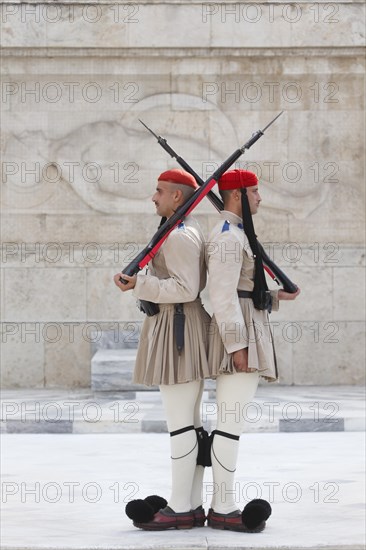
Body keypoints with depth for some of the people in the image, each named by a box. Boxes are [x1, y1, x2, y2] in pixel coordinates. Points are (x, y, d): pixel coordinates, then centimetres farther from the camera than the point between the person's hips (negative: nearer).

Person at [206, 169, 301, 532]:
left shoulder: (234, 234, 20)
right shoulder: (228, 236, -14)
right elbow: (223, 296, -20)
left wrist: (277, 296, 18)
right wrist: (237, 345, -23)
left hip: (245, 335, 11)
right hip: (240, 334, -11)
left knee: (230, 423, 10)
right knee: (231, 423, -10)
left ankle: (222, 505, 13)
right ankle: (223, 510, -9)